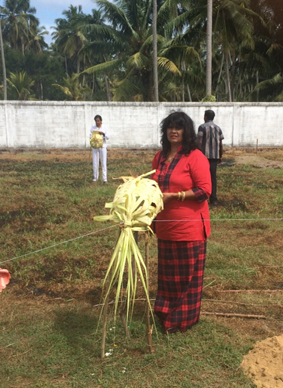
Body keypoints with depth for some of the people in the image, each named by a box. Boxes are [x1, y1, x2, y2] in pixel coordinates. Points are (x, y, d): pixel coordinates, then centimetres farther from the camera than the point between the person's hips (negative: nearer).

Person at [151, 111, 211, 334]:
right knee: (167, 272, 18)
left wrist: (173, 195, -20)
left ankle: (184, 319, 25)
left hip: (189, 226, -6)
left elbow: (205, 190, -18)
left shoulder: (195, 157, -12)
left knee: (188, 274, 9)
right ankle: (166, 312, 36)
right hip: (165, 226, 6)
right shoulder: (160, 156, 10)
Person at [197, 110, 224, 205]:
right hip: (215, 156, 4)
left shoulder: (202, 127, -3)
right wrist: (220, 157, 18)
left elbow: (200, 142, -10)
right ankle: (213, 199, 8)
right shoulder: (218, 128, 12)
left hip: (204, 155, -4)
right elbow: (220, 144, 11)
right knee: (213, 177, 7)